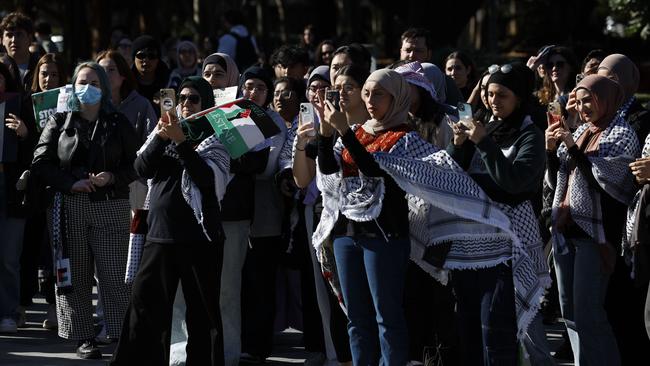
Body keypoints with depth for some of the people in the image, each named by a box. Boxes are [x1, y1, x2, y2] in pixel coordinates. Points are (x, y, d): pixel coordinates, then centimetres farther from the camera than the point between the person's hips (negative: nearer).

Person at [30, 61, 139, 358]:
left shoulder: (118, 123, 9)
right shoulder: (60, 122, 9)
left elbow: (136, 164, 8)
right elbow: (41, 162, 3)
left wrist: (112, 177, -10)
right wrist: (71, 183, -10)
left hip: (111, 207, -1)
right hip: (69, 206, 1)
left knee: (115, 274, -7)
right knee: (74, 274, 0)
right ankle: (83, 337, 6)